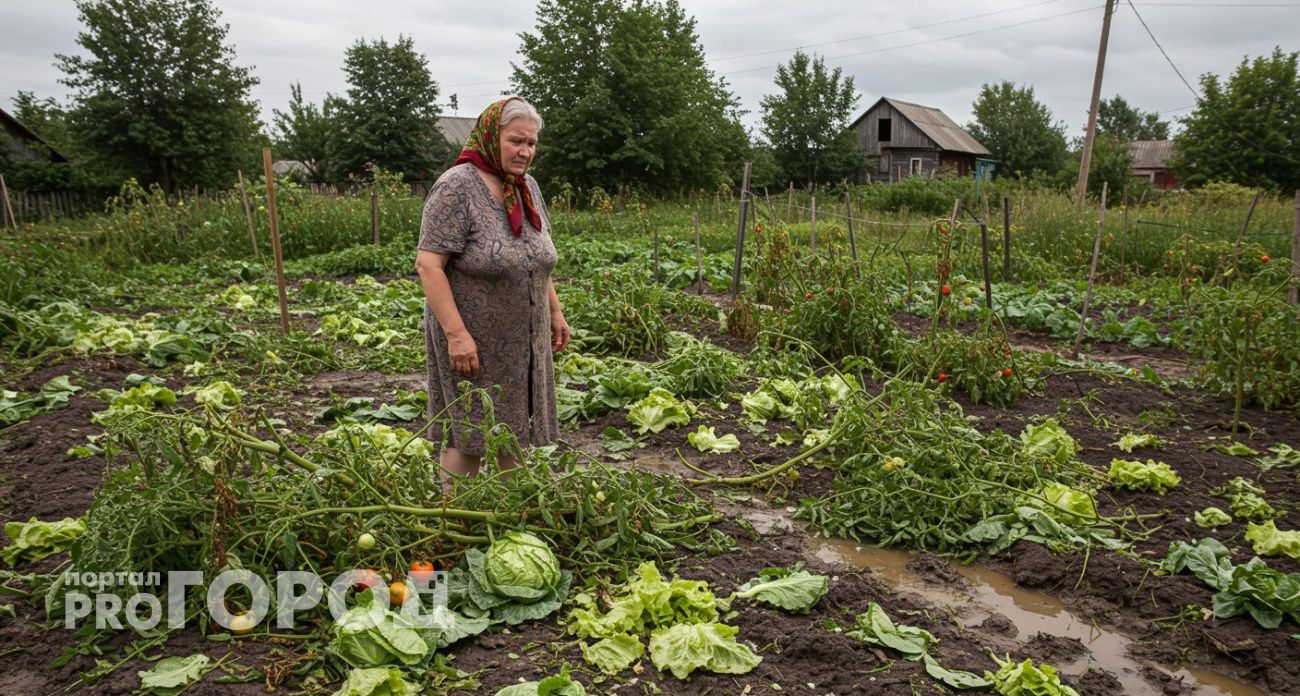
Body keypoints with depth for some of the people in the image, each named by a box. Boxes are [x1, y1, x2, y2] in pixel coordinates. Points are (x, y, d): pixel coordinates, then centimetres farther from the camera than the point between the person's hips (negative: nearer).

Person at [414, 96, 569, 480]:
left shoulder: (526, 187, 7)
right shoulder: (457, 187, -15)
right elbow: (428, 264, -20)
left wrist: (554, 311, 17)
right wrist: (456, 334, -24)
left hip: (523, 341, 7)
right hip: (472, 340, -7)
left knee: (513, 433, 13)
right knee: (469, 437, 1)